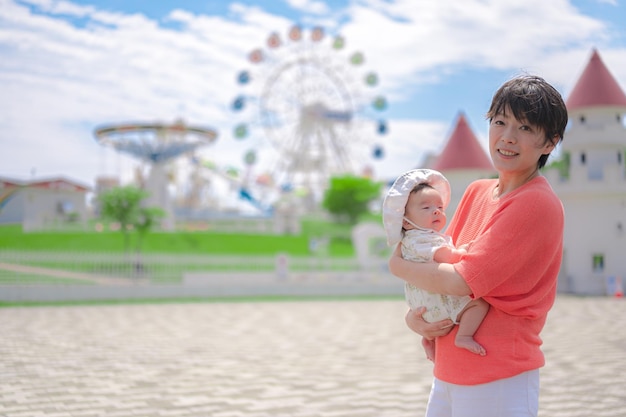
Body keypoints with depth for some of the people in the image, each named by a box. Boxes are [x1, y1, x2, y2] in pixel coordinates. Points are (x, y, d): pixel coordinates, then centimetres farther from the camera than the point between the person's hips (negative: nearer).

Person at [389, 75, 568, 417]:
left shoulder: (538, 204, -17)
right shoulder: (476, 192, 7)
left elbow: (462, 281, -20)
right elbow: (438, 261, 11)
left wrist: (398, 265, -5)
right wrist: (413, 317, -7)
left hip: (499, 380, -6)